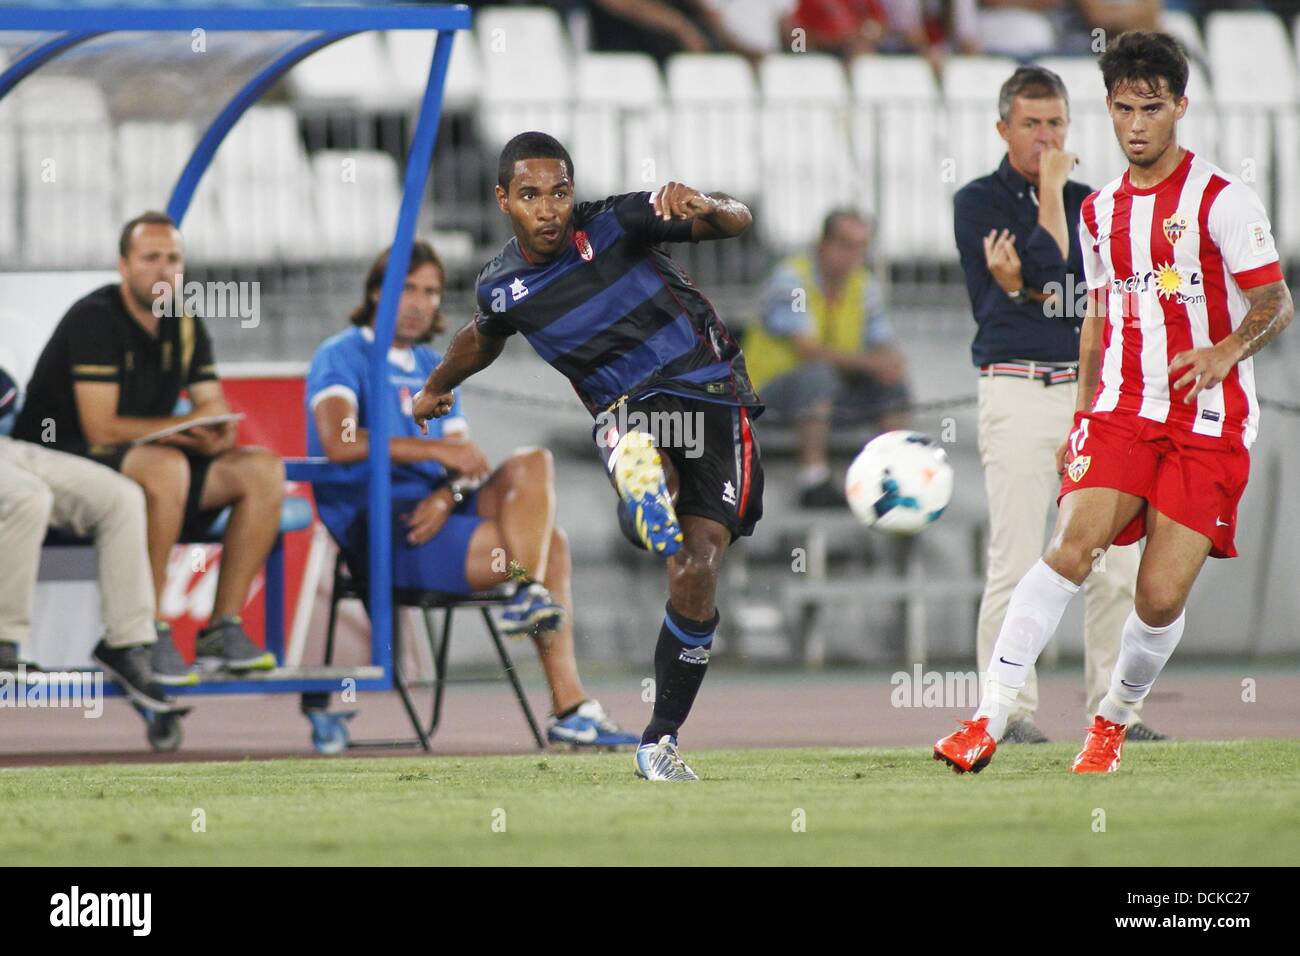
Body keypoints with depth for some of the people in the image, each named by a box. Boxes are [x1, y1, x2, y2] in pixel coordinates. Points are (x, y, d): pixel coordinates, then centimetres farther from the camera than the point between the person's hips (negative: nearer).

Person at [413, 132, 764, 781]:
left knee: (697, 572, -12)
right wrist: (436, 386, 46)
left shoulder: (614, 223, -8)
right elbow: (483, 337, 28)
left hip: (710, 392, -2)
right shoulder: (503, 289, 2)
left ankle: (660, 741, -3)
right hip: (626, 410, 2)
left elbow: (737, 222, -11)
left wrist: (705, 208, -35)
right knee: (644, 465, -39)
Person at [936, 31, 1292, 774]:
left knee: (1162, 598, -9)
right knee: (1072, 548, -21)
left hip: (1209, 421, -3)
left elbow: (1276, 302, -9)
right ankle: (989, 723, -26)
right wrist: (1080, 419, 22)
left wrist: (1227, 349, -29)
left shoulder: (1223, 199, -4)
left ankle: (1115, 720, 19)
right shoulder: (1100, 211, 14)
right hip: (1120, 411, 3)